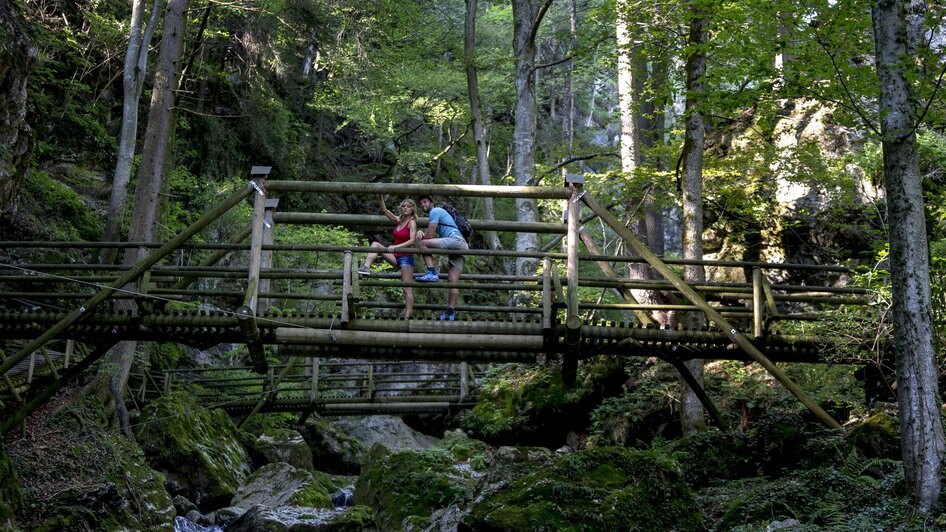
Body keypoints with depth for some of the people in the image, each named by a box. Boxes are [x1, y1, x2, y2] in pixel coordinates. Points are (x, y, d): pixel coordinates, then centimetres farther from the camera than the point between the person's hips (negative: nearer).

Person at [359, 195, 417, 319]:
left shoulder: (412, 222, -7)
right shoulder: (398, 221, 12)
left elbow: (412, 241, -21)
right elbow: (384, 210, 7)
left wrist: (396, 246, -32)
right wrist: (380, 197, -7)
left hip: (406, 257, -7)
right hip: (396, 257, 7)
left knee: (407, 288, -9)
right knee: (375, 244, -5)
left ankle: (408, 316, -10)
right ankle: (366, 267, -24)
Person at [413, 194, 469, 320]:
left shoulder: (435, 211, 4)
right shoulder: (438, 212, 33)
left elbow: (429, 235, -4)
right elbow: (431, 236, 25)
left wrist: (420, 237, 15)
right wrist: (422, 234, 5)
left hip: (455, 239, -10)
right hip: (462, 246, 10)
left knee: (422, 243, -14)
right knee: (453, 281, 3)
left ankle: (432, 273, -24)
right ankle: (450, 313, -1)